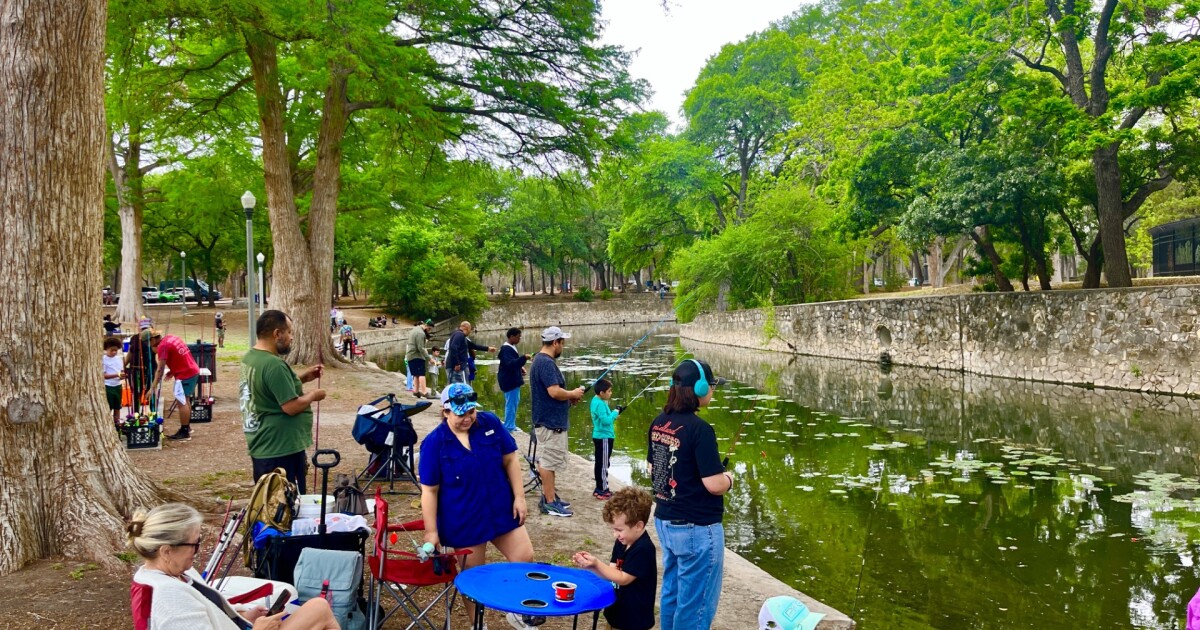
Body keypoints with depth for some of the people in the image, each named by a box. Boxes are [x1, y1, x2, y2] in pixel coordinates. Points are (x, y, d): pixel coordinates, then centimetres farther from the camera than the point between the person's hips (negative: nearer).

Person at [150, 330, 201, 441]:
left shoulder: (163, 346, -15)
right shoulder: (170, 338, 11)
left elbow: (160, 369, -18)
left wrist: (153, 387, -16)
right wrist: (172, 371, 12)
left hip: (185, 374, -10)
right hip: (193, 370, 10)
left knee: (181, 402, -5)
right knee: (186, 400, 20)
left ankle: (184, 432, -2)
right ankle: (187, 426, 30)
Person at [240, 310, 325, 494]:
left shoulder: (250, 358, 9)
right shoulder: (274, 365, -23)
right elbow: (291, 406, -25)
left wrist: (302, 378, 13)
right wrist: (313, 395, -8)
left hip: (262, 447, 10)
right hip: (281, 449, -10)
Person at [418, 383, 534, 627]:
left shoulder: (491, 424, -6)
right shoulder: (434, 443, -14)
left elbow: (510, 460, 1)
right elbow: (429, 490, -11)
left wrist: (519, 497, -4)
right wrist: (431, 531, -11)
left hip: (501, 510, 3)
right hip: (464, 521, -3)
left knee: (525, 558, 5)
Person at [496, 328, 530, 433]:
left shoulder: (512, 347, 12)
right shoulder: (506, 349, -20)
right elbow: (510, 364, -32)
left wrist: (520, 368, 8)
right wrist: (524, 358, -38)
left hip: (514, 380, 11)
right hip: (509, 380, -11)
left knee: (515, 402, 19)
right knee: (511, 403, -7)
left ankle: (511, 425, 29)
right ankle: (509, 428, -1)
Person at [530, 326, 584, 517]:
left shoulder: (539, 360, 12)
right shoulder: (546, 363, -21)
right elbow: (554, 392, -27)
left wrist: (569, 397, 11)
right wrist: (573, 394, -10)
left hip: (548, 420, 11)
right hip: (551, 422, -11)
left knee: (547, 461, 16)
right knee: (548, 462, -4)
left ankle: (550, 497, 25)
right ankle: (549, 503, 3)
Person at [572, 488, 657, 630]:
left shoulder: (643, 549, -24)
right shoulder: (622, 543, 3)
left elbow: (623, 578, -22)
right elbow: (611, 573, 3)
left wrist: (597, 564, -25)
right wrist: (591, 566, -13)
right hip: (617, 613, 9)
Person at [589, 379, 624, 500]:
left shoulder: (597, 400, 10)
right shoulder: (600, 404, -21)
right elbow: (606, 420, -25)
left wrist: (613, 413, 4)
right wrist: (615, 412, -13)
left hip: (600, 436, 10)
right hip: (604, 438, -10)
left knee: (600, 463, 15)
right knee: (603, 464, -4)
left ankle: (599, 488, 22)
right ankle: (603, 490, 1)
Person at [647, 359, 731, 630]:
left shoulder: (658, 424, 2)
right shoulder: (699, 429, -21)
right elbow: (714, 485, -21)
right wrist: (729, 477, -1)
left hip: (665, 521, 8)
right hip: (697, 528, -8)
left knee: (671, 594, 21)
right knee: (695, 603, 5)